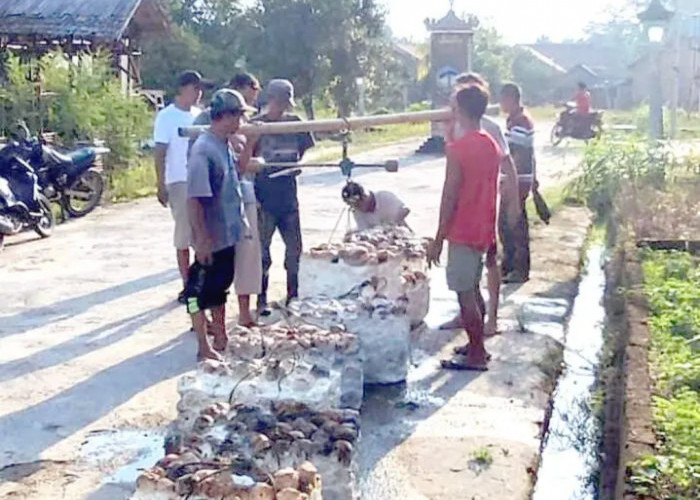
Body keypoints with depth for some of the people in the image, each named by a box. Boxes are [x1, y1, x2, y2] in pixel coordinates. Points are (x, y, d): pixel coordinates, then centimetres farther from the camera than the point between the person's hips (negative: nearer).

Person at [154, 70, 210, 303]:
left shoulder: (199, 114, 11)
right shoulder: (167, 116, -5)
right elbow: (160, 153, -7)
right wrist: (161, 186, -13)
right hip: (180, 182, -5)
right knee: (184, 236, 0)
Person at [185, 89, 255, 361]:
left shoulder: (225, 145, 5)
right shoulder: (203, 150, -23)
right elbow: (194, 199, -25)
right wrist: (202, 239, -24)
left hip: (228, 234, 9)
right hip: (211, 239, -9)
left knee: (220, 286, 21)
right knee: (200, 291, 4)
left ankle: (220, 337, 37)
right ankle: (204, 348, 14)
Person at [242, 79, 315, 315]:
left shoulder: (294, 122, 6)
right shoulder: (257, 124, -4)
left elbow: (305, 148, 15)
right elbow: (245, 160, -5)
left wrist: (298, 164, 0)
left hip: (288, 195, 4)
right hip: (264, 196, -3)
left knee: (294, 247, 9)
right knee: (262, 250, 3)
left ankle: (293, 295, 23)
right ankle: (262, 300, 14)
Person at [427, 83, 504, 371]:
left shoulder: (457, 149, -18)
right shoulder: (492, 146, 7)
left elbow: (449, 197, -18)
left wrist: (438, 239, -12)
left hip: (463, 232, -8)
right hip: (484, 229, 8)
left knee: (465, 294, -1)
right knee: (473, 289, 19)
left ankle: (475, 356, 5)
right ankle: (477, 346, 28)